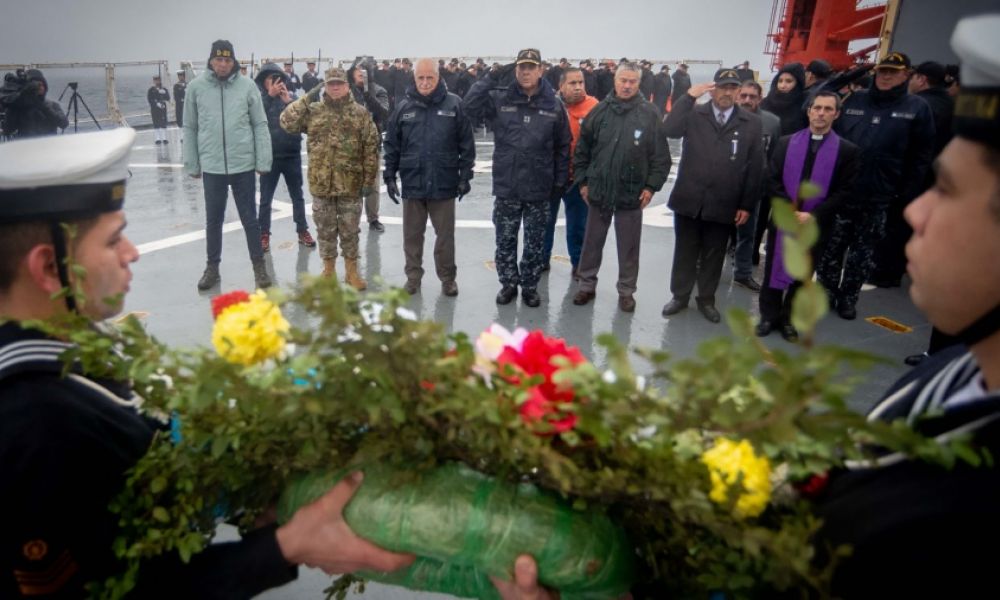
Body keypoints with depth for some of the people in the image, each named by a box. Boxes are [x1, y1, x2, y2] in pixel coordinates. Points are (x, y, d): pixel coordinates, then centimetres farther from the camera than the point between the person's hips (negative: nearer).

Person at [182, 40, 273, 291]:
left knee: (249, 218, 9)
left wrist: (263, 161, -4)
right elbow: (190, 128, 5)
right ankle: (212, 266, 27)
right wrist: (191, 164, 5)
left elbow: (260, 125, 0)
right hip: (211, 166, 1)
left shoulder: (247, 86, -3)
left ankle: (259, 266, 21)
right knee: (213, 219, 13)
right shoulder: (196, 87, -1)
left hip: (243, 164, -1)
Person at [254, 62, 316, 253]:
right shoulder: (260, 99, -1)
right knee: (265, 199, 6)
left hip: (292, 155, 2)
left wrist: (289, 101, -17)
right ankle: (264, 235, 16)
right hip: (269, 156, -1)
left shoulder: (292, 97, 3)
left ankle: (303, 231, 23)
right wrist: (270, 95, -21)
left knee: (297, 196, 12)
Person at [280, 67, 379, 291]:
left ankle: (351, 271, 20)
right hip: (321, 182, 1)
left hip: (350, 183, -1)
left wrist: (370, 176, -6)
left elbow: (371, 147, -1)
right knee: (325, 229, 10)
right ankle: (328, 270, 24)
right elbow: (286, 122, -7)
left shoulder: (360, 113, 1)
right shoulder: (313, 111, 4)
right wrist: (307, 99, -7)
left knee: (349, 230, 7)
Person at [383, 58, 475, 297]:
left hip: (444, 184, -2)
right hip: (412, 183, 2)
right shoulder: (404, 107, 3)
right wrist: (389, 176, 4)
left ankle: (448, 278, 23)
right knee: (412, 235, 12)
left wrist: (465, 176, -3)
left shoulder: (454, 104, -3)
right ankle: (413, 277, 26)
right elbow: (392, 145, 7)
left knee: (445, 235, 8)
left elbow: (466, 144, -1)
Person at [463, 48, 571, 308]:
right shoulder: (500, 99, 1)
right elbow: (470, 105, -10)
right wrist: (491, 79, -15)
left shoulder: (554, 105, 0)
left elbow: (563, 147, 3)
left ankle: (530, 286, 26)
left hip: (539, 189, 0)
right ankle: (508, 284, 27)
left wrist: (560, 181, 1)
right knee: (505, 241, 10)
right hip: (506, 187, 1)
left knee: (535, 244, 10)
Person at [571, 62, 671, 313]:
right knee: (592, 242, 12)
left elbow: (661, 155, -4)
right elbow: (582, 149, 5)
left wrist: (652, 185, -8)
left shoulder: (650, 114, -5)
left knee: (628, 246, 9)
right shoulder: (600, 111, 0)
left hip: (632, 192, -1)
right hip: (599, 190, 2)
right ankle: (587, 285, 27)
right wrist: (583, 180, 3)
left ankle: (626, 290, 23)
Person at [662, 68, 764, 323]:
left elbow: (755, 167, 1)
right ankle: (679, 296, 27)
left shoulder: (752, 123, 1)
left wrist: (747, 205, -2)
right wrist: (688, 97, -21)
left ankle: (706, 300, 28)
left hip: (724, 204, 0)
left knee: (713, 255, 12)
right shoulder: (694, 115, 1)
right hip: (689, 200, 0)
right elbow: (669, 130, -19)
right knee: (685, 252, 12)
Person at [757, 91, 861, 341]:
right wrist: (788, 210, -13)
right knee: (774, 270, 9)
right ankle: (769, 316, 23)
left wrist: (812, 215, -16)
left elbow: (845, 192, -6)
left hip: (816, 224, -1)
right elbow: (773, 180, 1)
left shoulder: (848, 150, -2)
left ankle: (788, 319, 24)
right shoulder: (786, 143, 6)